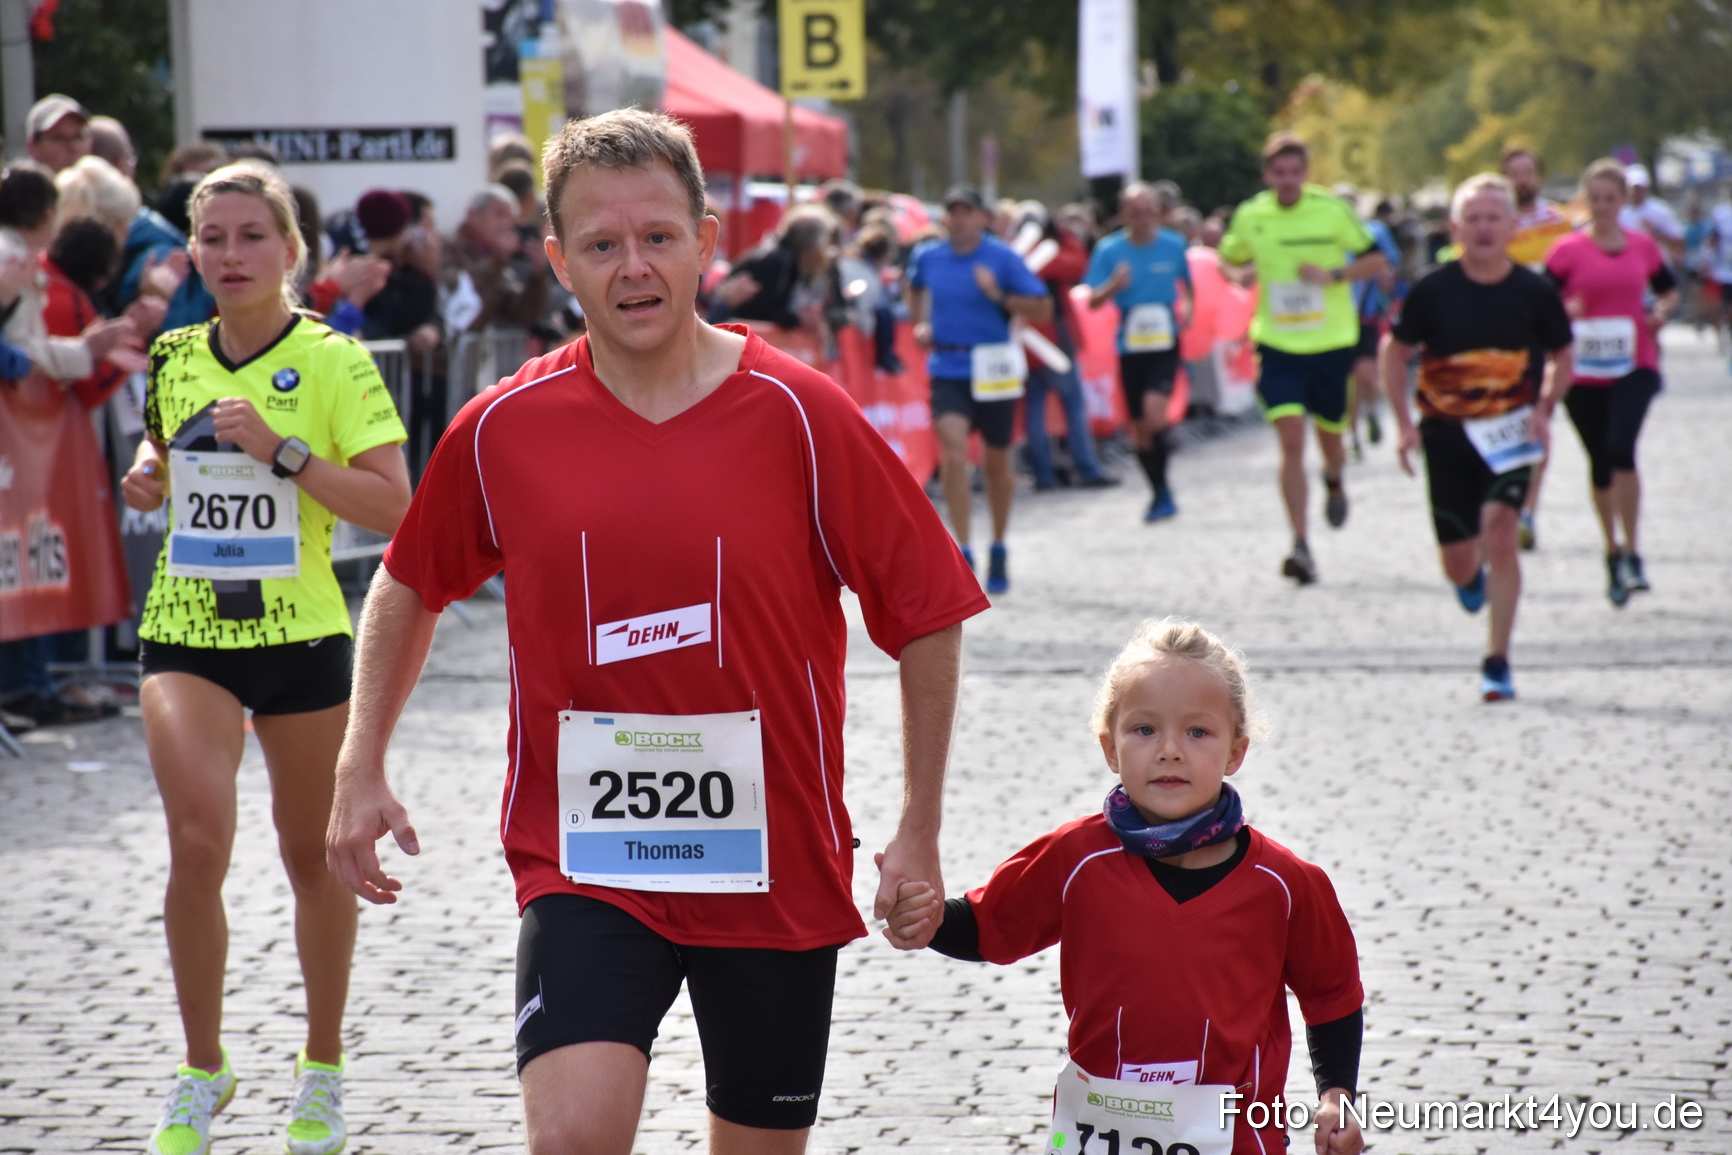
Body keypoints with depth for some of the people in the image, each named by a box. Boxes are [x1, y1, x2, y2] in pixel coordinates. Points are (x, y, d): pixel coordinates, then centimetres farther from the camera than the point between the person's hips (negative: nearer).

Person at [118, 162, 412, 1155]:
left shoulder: (335, 363, -7)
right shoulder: (174, 357, 6)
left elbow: (393, 505, -13)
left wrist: (280, 450, -21)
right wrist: (148, 473, 4)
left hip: (301, 635, -2)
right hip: (187, 632, 2)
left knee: (313, 857, 10)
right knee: (198, 840, -16)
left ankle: (323, 1066, 29)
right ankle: (203, 1069, 1)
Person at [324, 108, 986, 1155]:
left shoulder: (799, 415, -8)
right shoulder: (503, 430, -2)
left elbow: (929, 614, -1)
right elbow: (412, 588, 16)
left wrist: (921, 834, -2)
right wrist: (362, 771, 11)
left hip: (776, 866, 0)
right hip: (583, 862, 0)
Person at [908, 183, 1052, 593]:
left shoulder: (1003, 258, -8)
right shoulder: (927, 256, 2)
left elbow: (1042, 310, -8)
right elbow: (917, 288, 26)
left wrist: (999, 295, -21)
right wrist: (921, 322, 8)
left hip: (994, 370, -1)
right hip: (947, 369, 1)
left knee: (997, 464, 12)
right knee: (954, 452, -19)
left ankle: (998, 551, 33)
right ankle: (962, 552, -17)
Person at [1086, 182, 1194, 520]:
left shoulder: (1174, 245, 1)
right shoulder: (1108, 250, -1)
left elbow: (1187, 283, 19)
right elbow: (1093, 301, -2)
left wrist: (1187, 307, -1)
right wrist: (1114, 286, -21)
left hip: (1165, 343, -2)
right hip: (1129, 346, 2)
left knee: (1154, 414, -21)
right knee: (1139, 428, 7)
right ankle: (1160, 494, 25)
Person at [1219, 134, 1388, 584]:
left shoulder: (1333, 210, -6)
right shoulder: (1249, 217, -1)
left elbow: (1376, 260, -1)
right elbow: (1231, 260, 18)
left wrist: (1334, 275, -18)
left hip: (1332, 343, 0)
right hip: (1278, 345, 0)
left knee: (1330, 438, 13)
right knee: (1291, 440, -15)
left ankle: (1333, 481, 52)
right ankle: (1300, 547, -14)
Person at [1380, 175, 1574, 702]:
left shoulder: (1533, 292, -4)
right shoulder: (1433, 291, -6)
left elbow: (1562, 357, 11)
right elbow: (1395, 351, 6)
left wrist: (1544, 410, -6)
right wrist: (1404, 424, -2)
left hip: (1509, 434, -1)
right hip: (1447, 435, 1)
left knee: (1499, 531, -20)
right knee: (1457, 564, 4)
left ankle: (1497, 663, -11)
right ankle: (1472, 577, 46)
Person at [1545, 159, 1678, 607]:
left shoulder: (1643, 247, 6)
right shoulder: (1567, 250, -1)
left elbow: (1669, 290, 21)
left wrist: (1661, 312, 1)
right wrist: (1565, 311, -21)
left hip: (1634, 367, 0)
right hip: (1584, 372, 0)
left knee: (1620, 448, -20)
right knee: (1600, 465, 9)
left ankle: (1632, 554, -10)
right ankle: (1613, 553, 27)